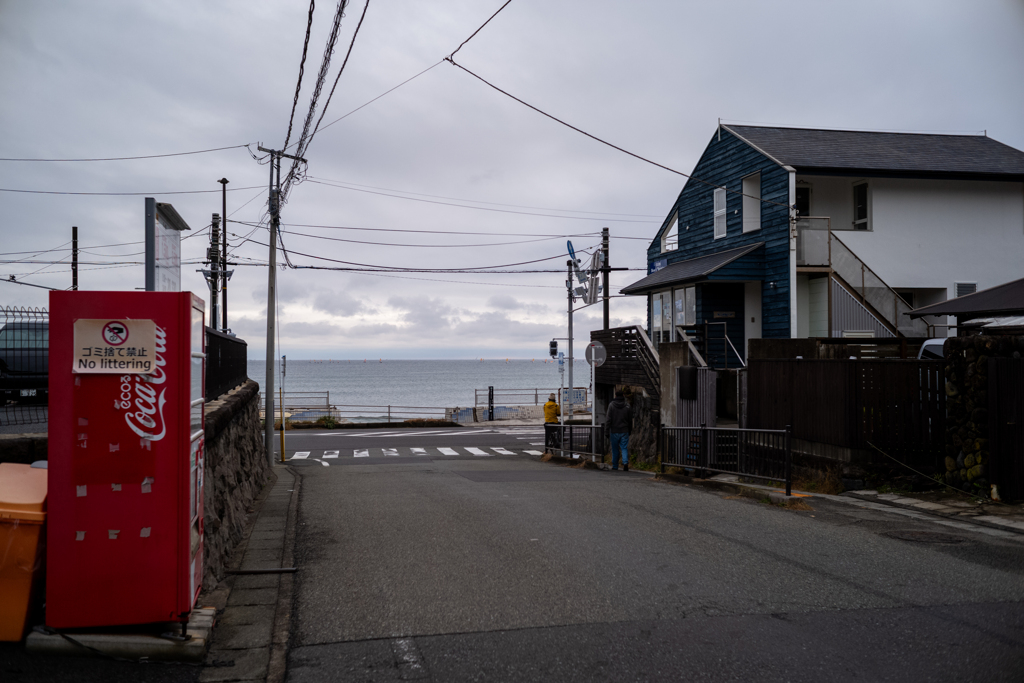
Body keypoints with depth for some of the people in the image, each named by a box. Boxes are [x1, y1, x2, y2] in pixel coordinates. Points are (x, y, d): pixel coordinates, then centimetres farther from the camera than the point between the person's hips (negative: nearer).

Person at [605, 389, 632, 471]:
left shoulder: (611, 405, -5)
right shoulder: (627, 406, 0)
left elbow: (608, 420, -6)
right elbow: (630, 420, 4)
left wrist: (607, 432, -1)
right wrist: (629, 431, 14)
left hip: (614, 431, -1)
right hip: (624, 431, 1)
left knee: (615, 449, 9)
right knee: (624, 448, 4)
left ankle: (615, 466, 16)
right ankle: (625, 463, -18)